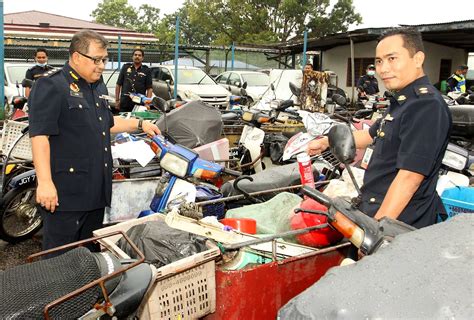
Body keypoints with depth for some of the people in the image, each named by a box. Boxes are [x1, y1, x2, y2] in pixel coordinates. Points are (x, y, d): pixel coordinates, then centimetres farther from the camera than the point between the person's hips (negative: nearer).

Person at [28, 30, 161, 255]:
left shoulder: (98, 86, 17)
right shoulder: (51, 86, -11)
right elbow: (40, 135, -19)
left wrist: (140, 124, 23)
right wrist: (44, 182, -25)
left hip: (96, 191, 9)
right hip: (64, 193, -8)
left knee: (91, 252, 19)